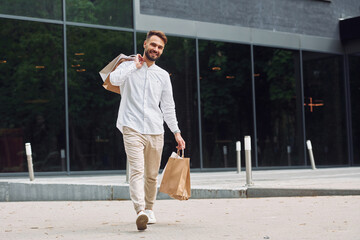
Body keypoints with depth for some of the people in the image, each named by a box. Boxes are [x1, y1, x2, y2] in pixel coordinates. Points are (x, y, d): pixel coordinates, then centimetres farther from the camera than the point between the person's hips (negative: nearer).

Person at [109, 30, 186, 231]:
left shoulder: (163, 75, 16)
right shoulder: (129, 67, 7)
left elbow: (168, 107, 18)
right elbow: (115, 79, -17)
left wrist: (176, 132, 14)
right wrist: (135, 65, -6)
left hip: (155, 131, 4)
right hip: (132, 128, -3)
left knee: (152, 174, 7)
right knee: (137, 170, -18)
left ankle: (149, 209, 25)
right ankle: (140, 211, -29)